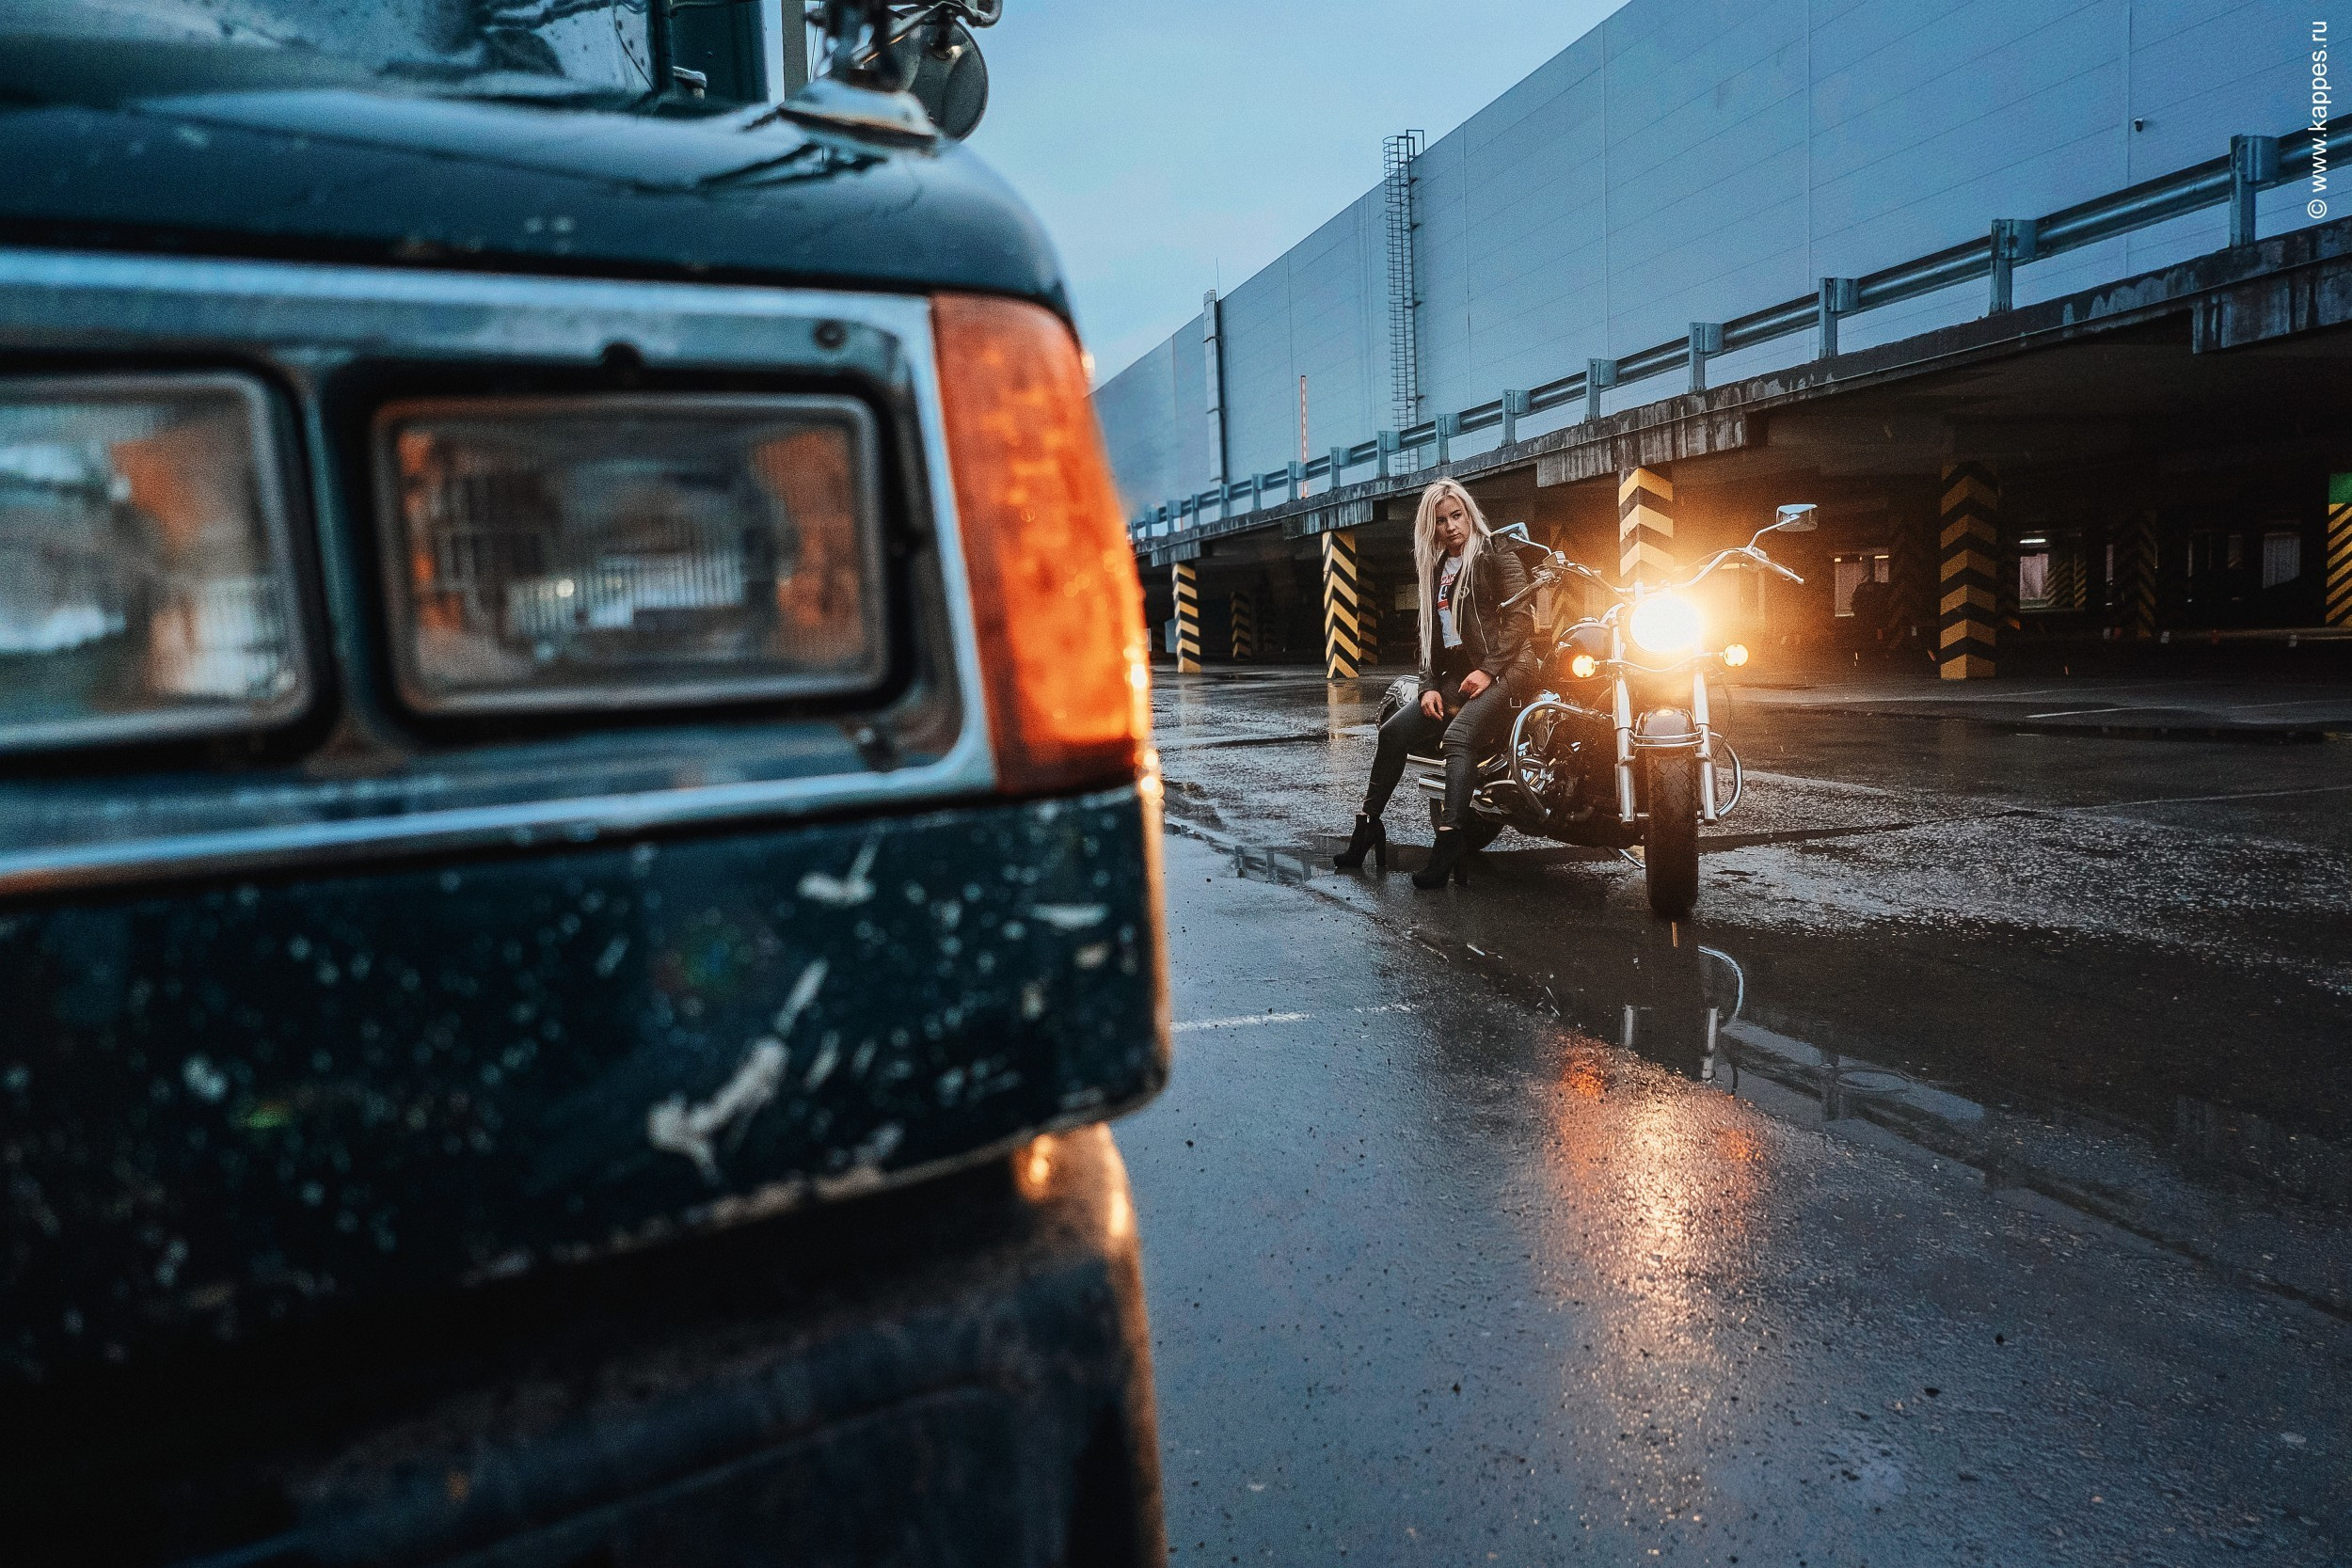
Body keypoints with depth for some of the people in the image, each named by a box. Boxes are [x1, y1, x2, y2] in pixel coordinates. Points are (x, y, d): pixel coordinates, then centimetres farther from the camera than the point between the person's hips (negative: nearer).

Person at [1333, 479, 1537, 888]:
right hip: (1455, 676, 7)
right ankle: (1367, 828, 1)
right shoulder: (1435, 570, 19)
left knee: (1457, 736, -32)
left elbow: (1521, 617, -9)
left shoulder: (1496, 556, 0)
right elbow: (1430, 635, 17)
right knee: (1393, 731, -7)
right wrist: (1429, 686, 2)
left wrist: (1489, 669, -16)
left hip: (1503, 671, -7)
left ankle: (1448, 846, -40)